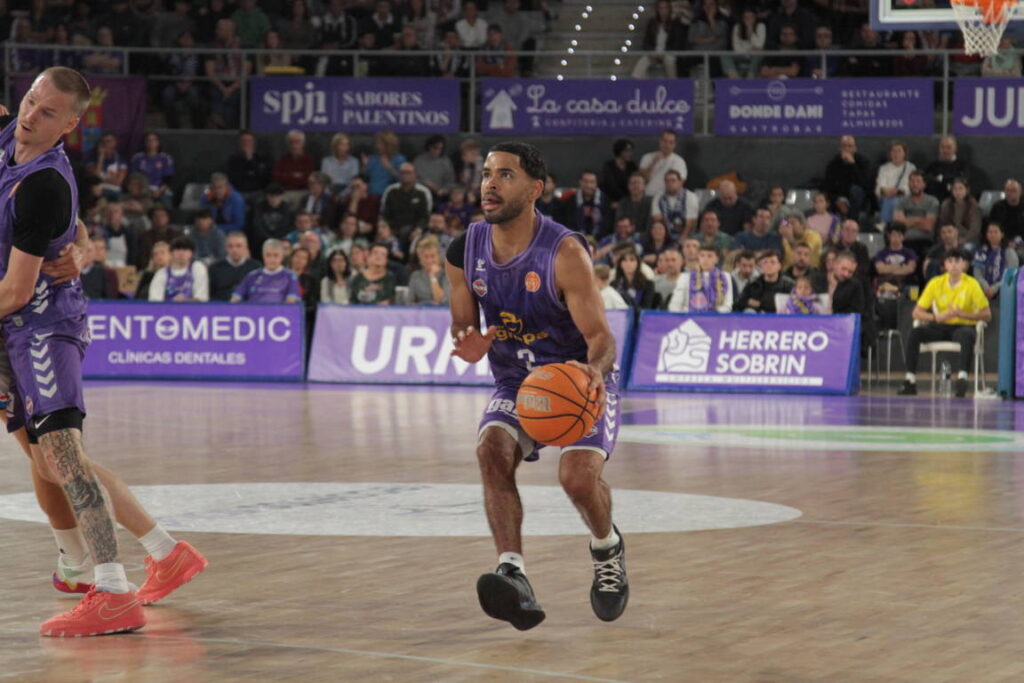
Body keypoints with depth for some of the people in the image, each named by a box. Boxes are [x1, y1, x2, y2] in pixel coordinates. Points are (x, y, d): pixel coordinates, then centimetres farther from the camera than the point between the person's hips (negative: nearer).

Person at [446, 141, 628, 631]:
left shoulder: (565, 253, -21)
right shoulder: (465, 252, -6)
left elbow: (601, 337, -21)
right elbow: (461, 324, 6)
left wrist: (595, 369, -44)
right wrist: (467, 345, -19)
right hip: (516, 383, 4)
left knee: (578, 476, -24)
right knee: (492, 451, -26)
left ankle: (607, 547, 11)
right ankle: (513, 573, -36)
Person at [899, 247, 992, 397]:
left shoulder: (971, 284, -6)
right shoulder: (936, 283, 0)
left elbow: (986, 315, -7)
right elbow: (917, 313, -1)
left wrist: (962, 314, -22)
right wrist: (936, 317, -21)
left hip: (963, 326, -3)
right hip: (941, 328, 3)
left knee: (966, 335, -39)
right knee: (915, 333, -25)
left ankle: (961, 377, -52)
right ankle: (910, 381, -27)